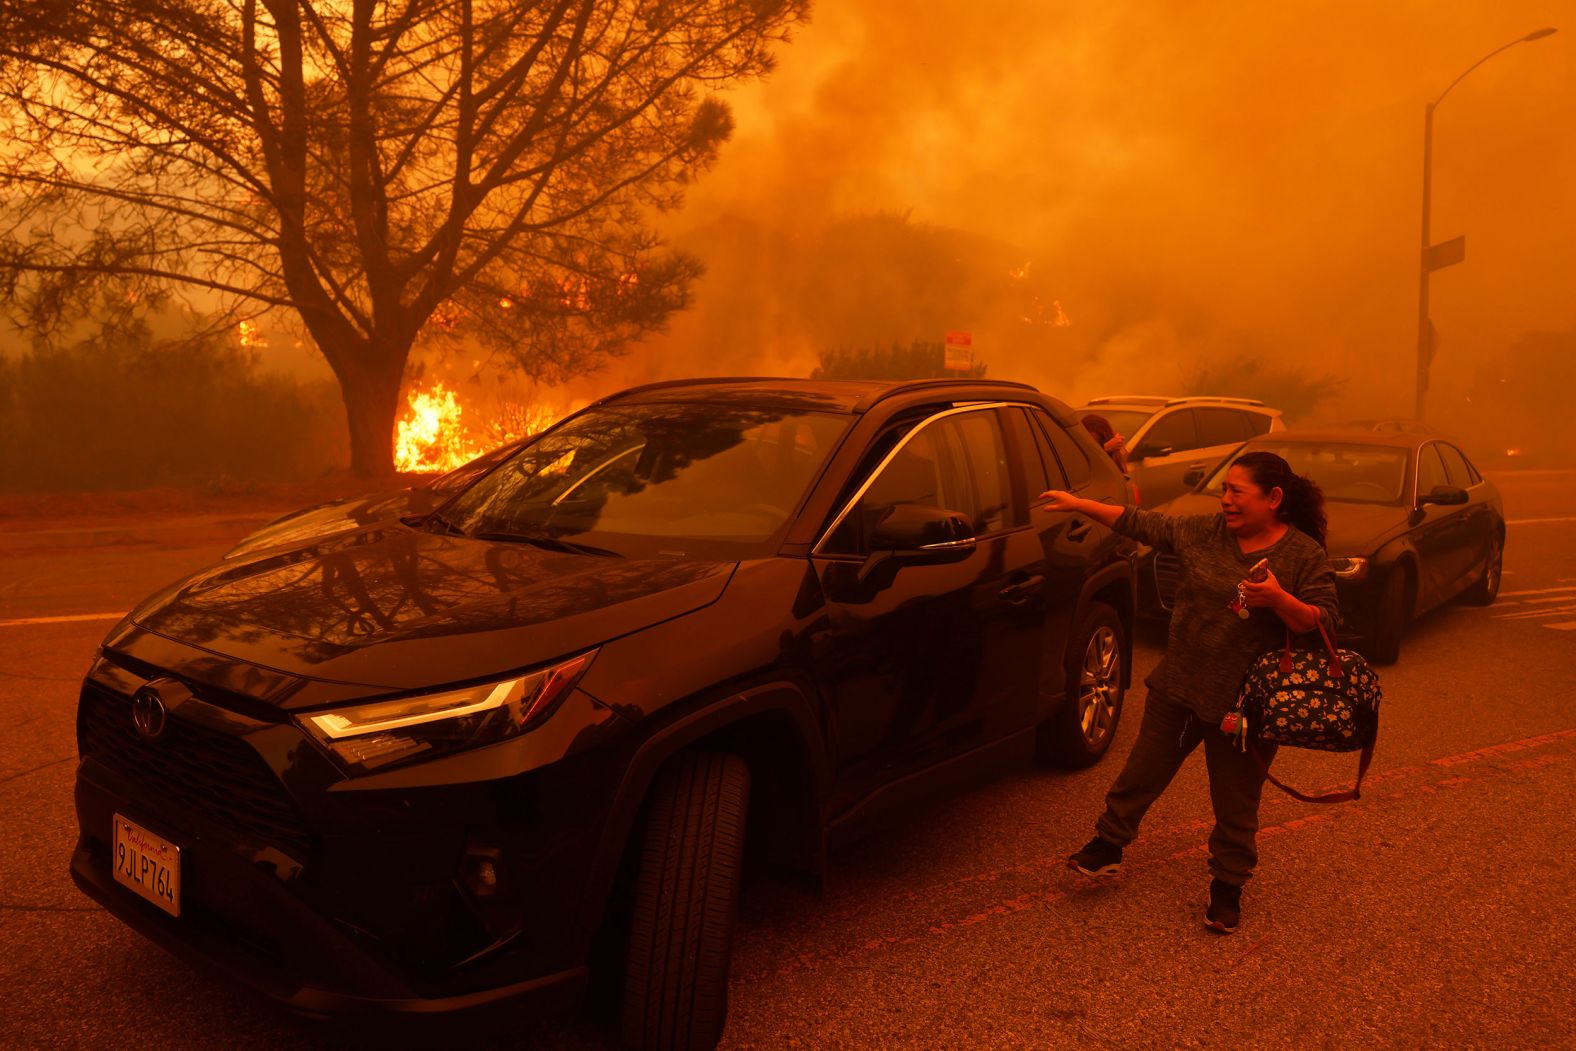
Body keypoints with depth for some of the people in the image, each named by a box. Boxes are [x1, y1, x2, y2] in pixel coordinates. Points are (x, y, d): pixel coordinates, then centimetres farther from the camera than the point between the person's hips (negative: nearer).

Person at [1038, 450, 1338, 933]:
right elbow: (1141, 524, 4)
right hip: (1178, 685, 3)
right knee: (1142, 770, 15)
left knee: (1236, 804, 10)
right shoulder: (1203, 532, 0)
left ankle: (1227, 886, 29)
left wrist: (1278, 599, -29)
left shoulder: (1304, 555, -9)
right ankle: (1108, 844, 34)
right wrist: (1078, 504, 0)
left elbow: (1325, 623, -11)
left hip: (1244, 702, -3)